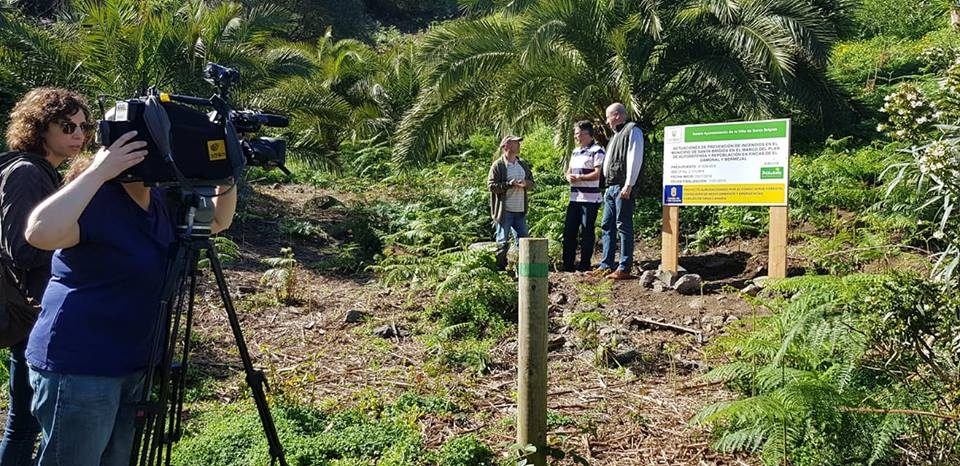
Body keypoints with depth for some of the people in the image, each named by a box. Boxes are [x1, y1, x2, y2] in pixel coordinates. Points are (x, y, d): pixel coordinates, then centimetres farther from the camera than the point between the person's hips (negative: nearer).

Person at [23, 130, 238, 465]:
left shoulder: (161, 200, 6)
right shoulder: (94, 201, -19)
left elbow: (218, 221, 16)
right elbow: (40, 233, -38)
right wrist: (98, 172, -35)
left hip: (135, 364, 8)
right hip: (78, 367, -8)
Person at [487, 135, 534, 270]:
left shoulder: (523, 164, 12)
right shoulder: (498, 165, -7)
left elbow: (531, 182, 15)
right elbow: (491, 185, -13)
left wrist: (525, 183, -9)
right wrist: (509, 184, -22)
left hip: (520, 210, 6)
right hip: (504, 211, -6)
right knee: (502, 242, 0)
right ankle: (500, 268, 12)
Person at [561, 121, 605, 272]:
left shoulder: (597, 151, -7)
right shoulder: (575, 152, 18)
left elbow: (597, 174, -15)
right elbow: (569, 171, 21)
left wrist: (579, 178, -19)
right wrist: (569, 176, -1)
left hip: (590, 199, -8)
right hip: (574, 198, 8)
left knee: (587, 232, 0)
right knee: (569, 231, 7)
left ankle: (585, 265, 8)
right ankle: (567, 264, 14)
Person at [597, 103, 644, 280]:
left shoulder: (632, 131, -5)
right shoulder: (616, 135, 24)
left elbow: (635, 159, -15)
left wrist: (628, 186, -21)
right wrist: (608, 186, 18)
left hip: (623, 187, -10)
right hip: (611, 187, 10)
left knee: (623, 226, -8)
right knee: (606, 226, 9)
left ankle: (624, 268, -7)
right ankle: (606, 265, 14)